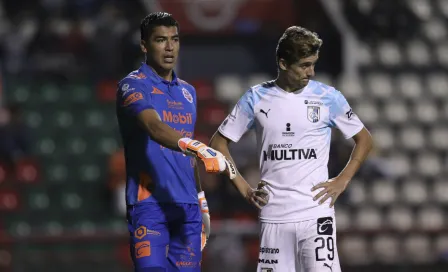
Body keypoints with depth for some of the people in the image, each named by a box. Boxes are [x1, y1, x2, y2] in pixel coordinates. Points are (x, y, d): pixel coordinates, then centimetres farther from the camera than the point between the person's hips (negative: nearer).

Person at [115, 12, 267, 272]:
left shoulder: (188, 92, 18)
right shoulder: (133, 85, -6)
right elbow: (154, 128, -25)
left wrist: (201, 201, 24)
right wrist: (197, 148, -40)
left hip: (188, 206, 7)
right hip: (149, 204, -7)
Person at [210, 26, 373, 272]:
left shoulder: (328, 97, 1)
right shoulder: (256, 98, 3)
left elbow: (364, 140, 12)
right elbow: (218, 143, 12)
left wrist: (342, 181, 0)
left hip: (317, 213, -1)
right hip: (274, 216, 2)